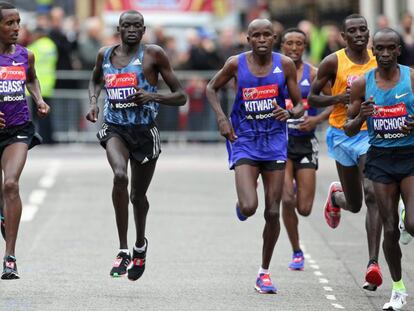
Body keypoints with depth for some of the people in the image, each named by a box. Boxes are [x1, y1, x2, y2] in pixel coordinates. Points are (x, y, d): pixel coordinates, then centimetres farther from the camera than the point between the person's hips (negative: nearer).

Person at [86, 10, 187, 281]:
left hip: (145, 131, -1)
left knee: (138, 195, 13)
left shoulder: (153, 54, -6)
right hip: (115, 129, 1)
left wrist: (152, 96, -20)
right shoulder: (105, 55, 6)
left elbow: (181, 97, -3)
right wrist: (93, 101, 10)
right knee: (120, 175, -29)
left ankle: (140, 244, 46)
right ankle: (123, 251, -23)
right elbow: (96, 80, 30)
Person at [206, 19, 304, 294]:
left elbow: (300, 106, 2)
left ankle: (265, 272, 16)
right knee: (249, 207, -19)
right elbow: (212, 88, 11)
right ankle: (241, 205, 22)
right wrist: (221, 118, -3)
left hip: (275, 142, 2)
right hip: (244, 141, -1)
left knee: (273, 212, 1)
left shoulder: (285, 65, -3)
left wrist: (290, 113, -21)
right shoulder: (236, 64, -5)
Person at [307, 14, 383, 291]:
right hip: (342, 135, 0)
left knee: (372, 195, -18)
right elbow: (312, 98, 0)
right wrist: (338, 98, -17)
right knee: (354, 204, 10)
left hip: (371, 133, 0)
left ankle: (373, 263, -21)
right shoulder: (333, 62, -4)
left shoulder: (378, 62, 4)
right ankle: (336, 196, 50)